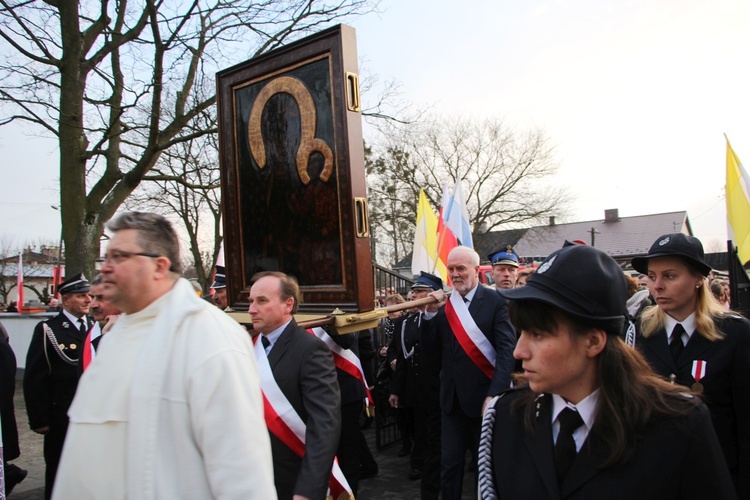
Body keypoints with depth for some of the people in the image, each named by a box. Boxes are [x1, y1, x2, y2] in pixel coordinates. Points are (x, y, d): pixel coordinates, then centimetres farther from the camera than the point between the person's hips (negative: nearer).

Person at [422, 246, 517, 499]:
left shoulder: (495, 301, -9)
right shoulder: (443, 302, 4)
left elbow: (506, 351, -15)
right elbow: (428, 347, 3)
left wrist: (494, 395, -23)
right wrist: (431, 312, -11)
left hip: (483, 397, -4)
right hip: (452, 398, 4)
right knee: (449, 464, 14)